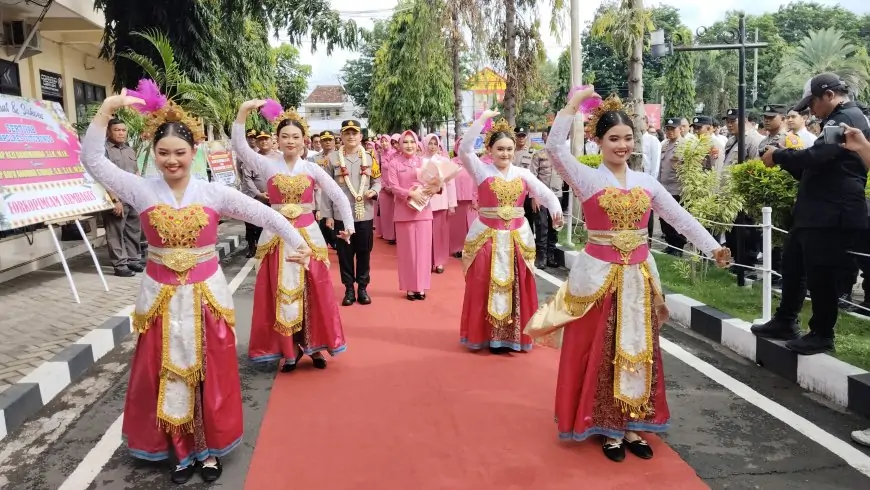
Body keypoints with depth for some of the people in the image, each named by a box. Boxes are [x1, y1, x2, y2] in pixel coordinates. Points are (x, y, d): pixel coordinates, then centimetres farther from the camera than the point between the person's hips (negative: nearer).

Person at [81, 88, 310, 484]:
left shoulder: (213, 192, -5)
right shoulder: (142, 190, -2)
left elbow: (264, 214, -6)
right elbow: (92, 160, -5)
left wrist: (297, 242, -12)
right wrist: (106, 109, -13)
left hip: (206, 294, -1)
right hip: (161, 296, 1)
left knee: (209, 374, 8)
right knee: (167, 375, 9)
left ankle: (209, 448, 25)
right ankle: (182, 450, 26)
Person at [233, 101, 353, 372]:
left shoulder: (312, 169, 2)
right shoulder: (268, 165, 2)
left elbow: (339, 196, 3)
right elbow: (239, 146, -9)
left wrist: (349, 224, -6)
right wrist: (243, 111, -18)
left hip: (308, 235, 0)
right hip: (277, 236, 0)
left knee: (313, 292, 5)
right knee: (281, 294, 5)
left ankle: (314, 345, 20)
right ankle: (287, 349, 17)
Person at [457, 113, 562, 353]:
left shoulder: (523, 173, 4)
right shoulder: (482, 170, -1)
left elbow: (546, 194, -3)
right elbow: (465, 150, -15)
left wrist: (556, 210, -23)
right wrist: (482, 120, -17)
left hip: (517, 238, 2)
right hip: (486, 237, -2)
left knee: (516, 289, 7)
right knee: (488, 289, 3)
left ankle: (515, 336, 19)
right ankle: (490, 335, 15)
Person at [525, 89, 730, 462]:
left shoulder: (646, 182, 6)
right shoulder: (587, 179, -5)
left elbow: (681, 218, 6)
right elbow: (555, 147, -20)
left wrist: (713, 247, -1)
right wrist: (574, 103, -18)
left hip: (639, 276, 4)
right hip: (599, 275, -4)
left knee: (637, 351, 11)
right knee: (601, 353, 4)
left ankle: (631, 426, 25)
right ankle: (607, 429, 18)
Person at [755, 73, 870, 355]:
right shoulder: (839, 120, 21)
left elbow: (816, 156, -26)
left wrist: (778, 156, -12)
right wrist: (785, 159, 5)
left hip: (832, 215, -11)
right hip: (816, 212, 11)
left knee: (821, 274, -1)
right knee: (793, 266, 15)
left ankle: (822, 334, 12)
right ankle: (785, 323, 26)